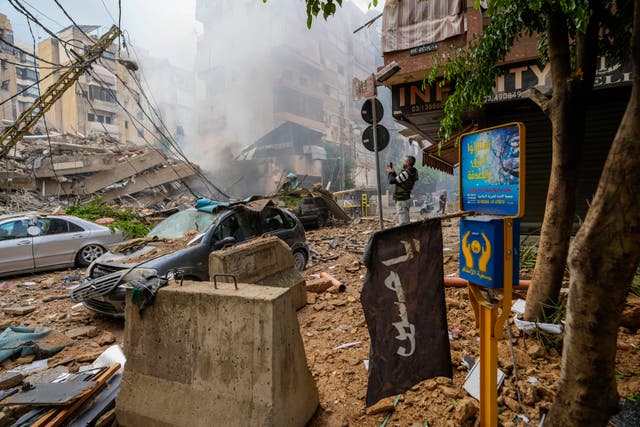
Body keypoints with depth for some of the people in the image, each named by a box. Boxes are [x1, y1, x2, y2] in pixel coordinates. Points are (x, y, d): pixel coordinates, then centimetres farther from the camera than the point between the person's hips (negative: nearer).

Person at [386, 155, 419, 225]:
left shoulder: (406, 173, -20)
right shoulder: (410, 172, 10)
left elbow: (392, 181, -18)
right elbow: (398, 179, 19)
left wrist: (390, 172, 0)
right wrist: (393, 172, 11)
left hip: (402, 200, -10)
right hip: (405, 199, 10)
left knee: (403, 223, -9)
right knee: (405, 222, 18)